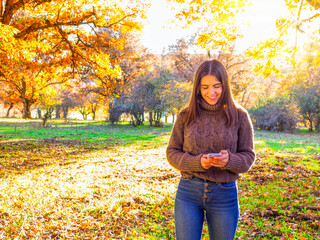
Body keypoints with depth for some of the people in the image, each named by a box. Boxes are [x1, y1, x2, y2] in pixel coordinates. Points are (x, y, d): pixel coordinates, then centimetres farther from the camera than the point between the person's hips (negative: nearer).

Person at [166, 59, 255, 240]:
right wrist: (197, 162, -16)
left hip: (225, 193, 0)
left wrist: (229, 160, -20)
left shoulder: (239, 116, -1)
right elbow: (172, 153, 2)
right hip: (188, 192, 1)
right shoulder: (186, 116, 1)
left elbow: (248, 156, 2)